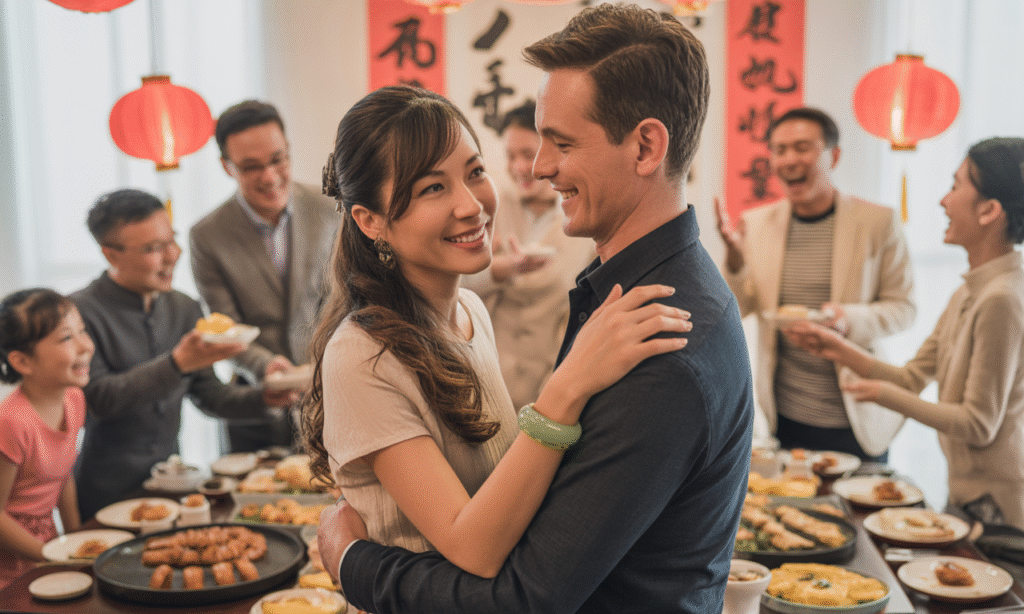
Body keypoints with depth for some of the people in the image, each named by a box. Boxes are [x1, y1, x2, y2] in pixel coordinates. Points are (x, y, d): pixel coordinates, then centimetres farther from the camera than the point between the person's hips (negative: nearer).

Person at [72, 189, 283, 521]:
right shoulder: (80, 312, -13)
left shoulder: (184, 308, 5)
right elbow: (96, 399, -22)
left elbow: (208, 394, 10)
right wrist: (178, 363, -31)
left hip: (168, 481, 5)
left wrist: (262, 398, -9)